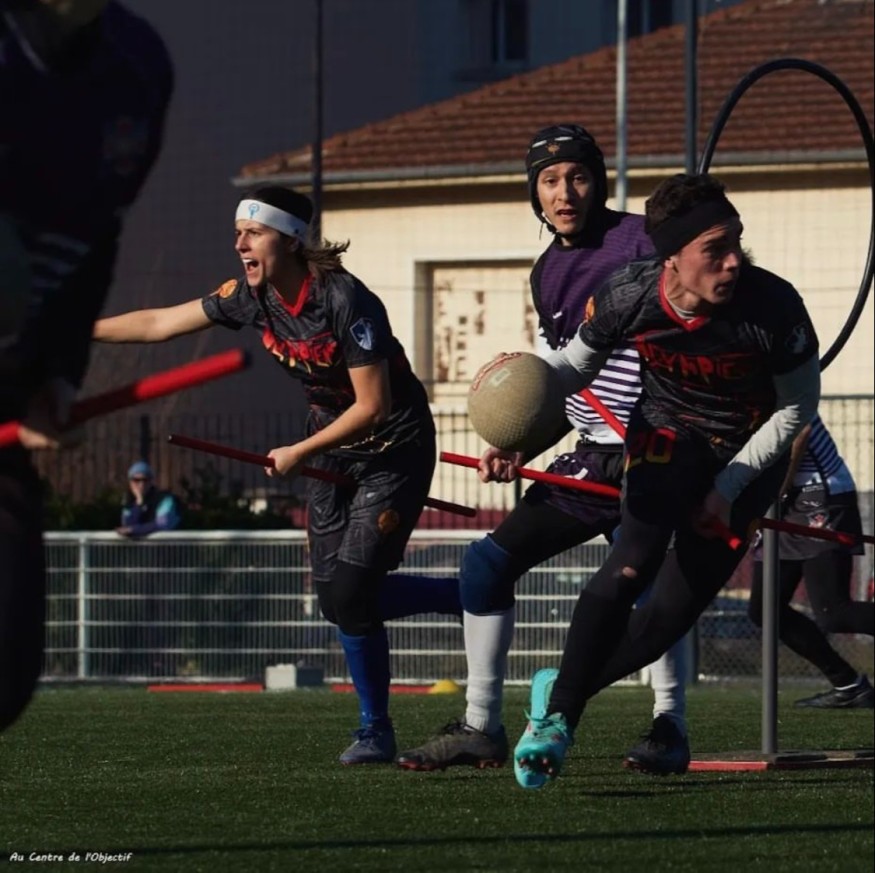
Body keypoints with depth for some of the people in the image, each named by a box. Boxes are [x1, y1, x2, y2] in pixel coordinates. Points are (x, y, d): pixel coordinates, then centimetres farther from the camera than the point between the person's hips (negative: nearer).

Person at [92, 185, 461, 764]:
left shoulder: (346, 301, -26)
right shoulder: (253, 297, -5)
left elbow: (373, 407, -23)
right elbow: (160, 324, 3)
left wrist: (299, 453, -15)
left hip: (395, 450, -8)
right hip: (335, 450, 8)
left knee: (349, 593, -14)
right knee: (338, 597, 2)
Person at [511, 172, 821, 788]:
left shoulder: (773, 306, -28)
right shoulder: (627, 298, -23)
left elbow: (797, 407, -11)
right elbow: (575, 365, -2)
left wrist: (728, 488, -13)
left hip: (747, 457, 0)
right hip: (667, 434, 0)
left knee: (671, 615, -4)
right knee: (634, 564, -26)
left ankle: (561, 693, 19)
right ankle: (557, 714, -17)